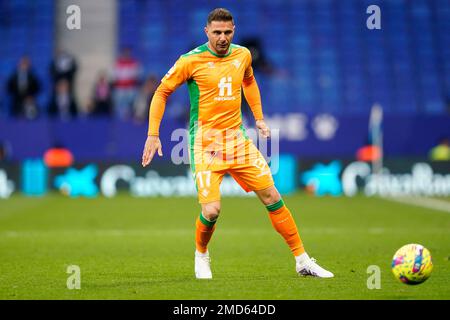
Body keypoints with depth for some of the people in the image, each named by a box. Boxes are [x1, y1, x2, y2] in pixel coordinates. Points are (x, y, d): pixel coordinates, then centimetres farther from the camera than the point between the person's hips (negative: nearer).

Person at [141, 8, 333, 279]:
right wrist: (153, 134, -5)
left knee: (272, 197, 0)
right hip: (205, 143, -4)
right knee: (211, 210, -16)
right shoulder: (191, 61, -9)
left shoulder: (242, 55, 5)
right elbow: (162, 92, 0)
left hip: (238, 139, 5)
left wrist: (259, 118, 23)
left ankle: (302, 261, 10)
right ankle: (201, 254, 17)